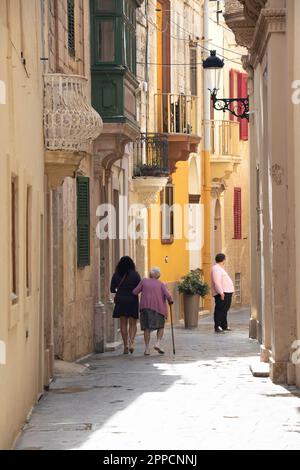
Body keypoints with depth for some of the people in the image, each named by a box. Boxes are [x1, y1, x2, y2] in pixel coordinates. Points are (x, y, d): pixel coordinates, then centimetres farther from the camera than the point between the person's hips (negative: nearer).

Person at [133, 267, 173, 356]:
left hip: (145, 307, 1)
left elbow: (135, 292, 5)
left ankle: (147, 348, 0)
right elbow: (167, 295, -4)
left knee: (147, 328, 6)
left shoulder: (144, 281, 9)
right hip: (158, 307, -1)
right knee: (160, 327, 13)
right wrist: (170, 301, 16)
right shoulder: (161, 284, 8)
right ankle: (158, 343, -8)